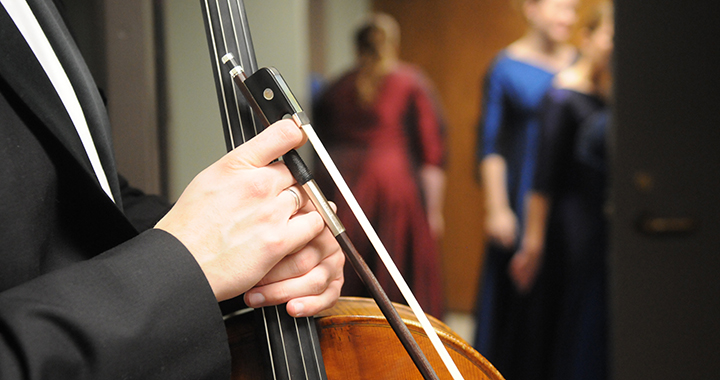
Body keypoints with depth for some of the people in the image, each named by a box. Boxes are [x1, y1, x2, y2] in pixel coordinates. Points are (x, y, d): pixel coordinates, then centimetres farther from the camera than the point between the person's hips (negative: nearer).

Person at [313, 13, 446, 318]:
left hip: (341, 190, 3)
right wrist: (434, 210, 1)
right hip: (396, 186, -3)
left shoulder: (334, 90, 13)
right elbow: (432, 152, -2)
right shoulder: (412, 82, 4)